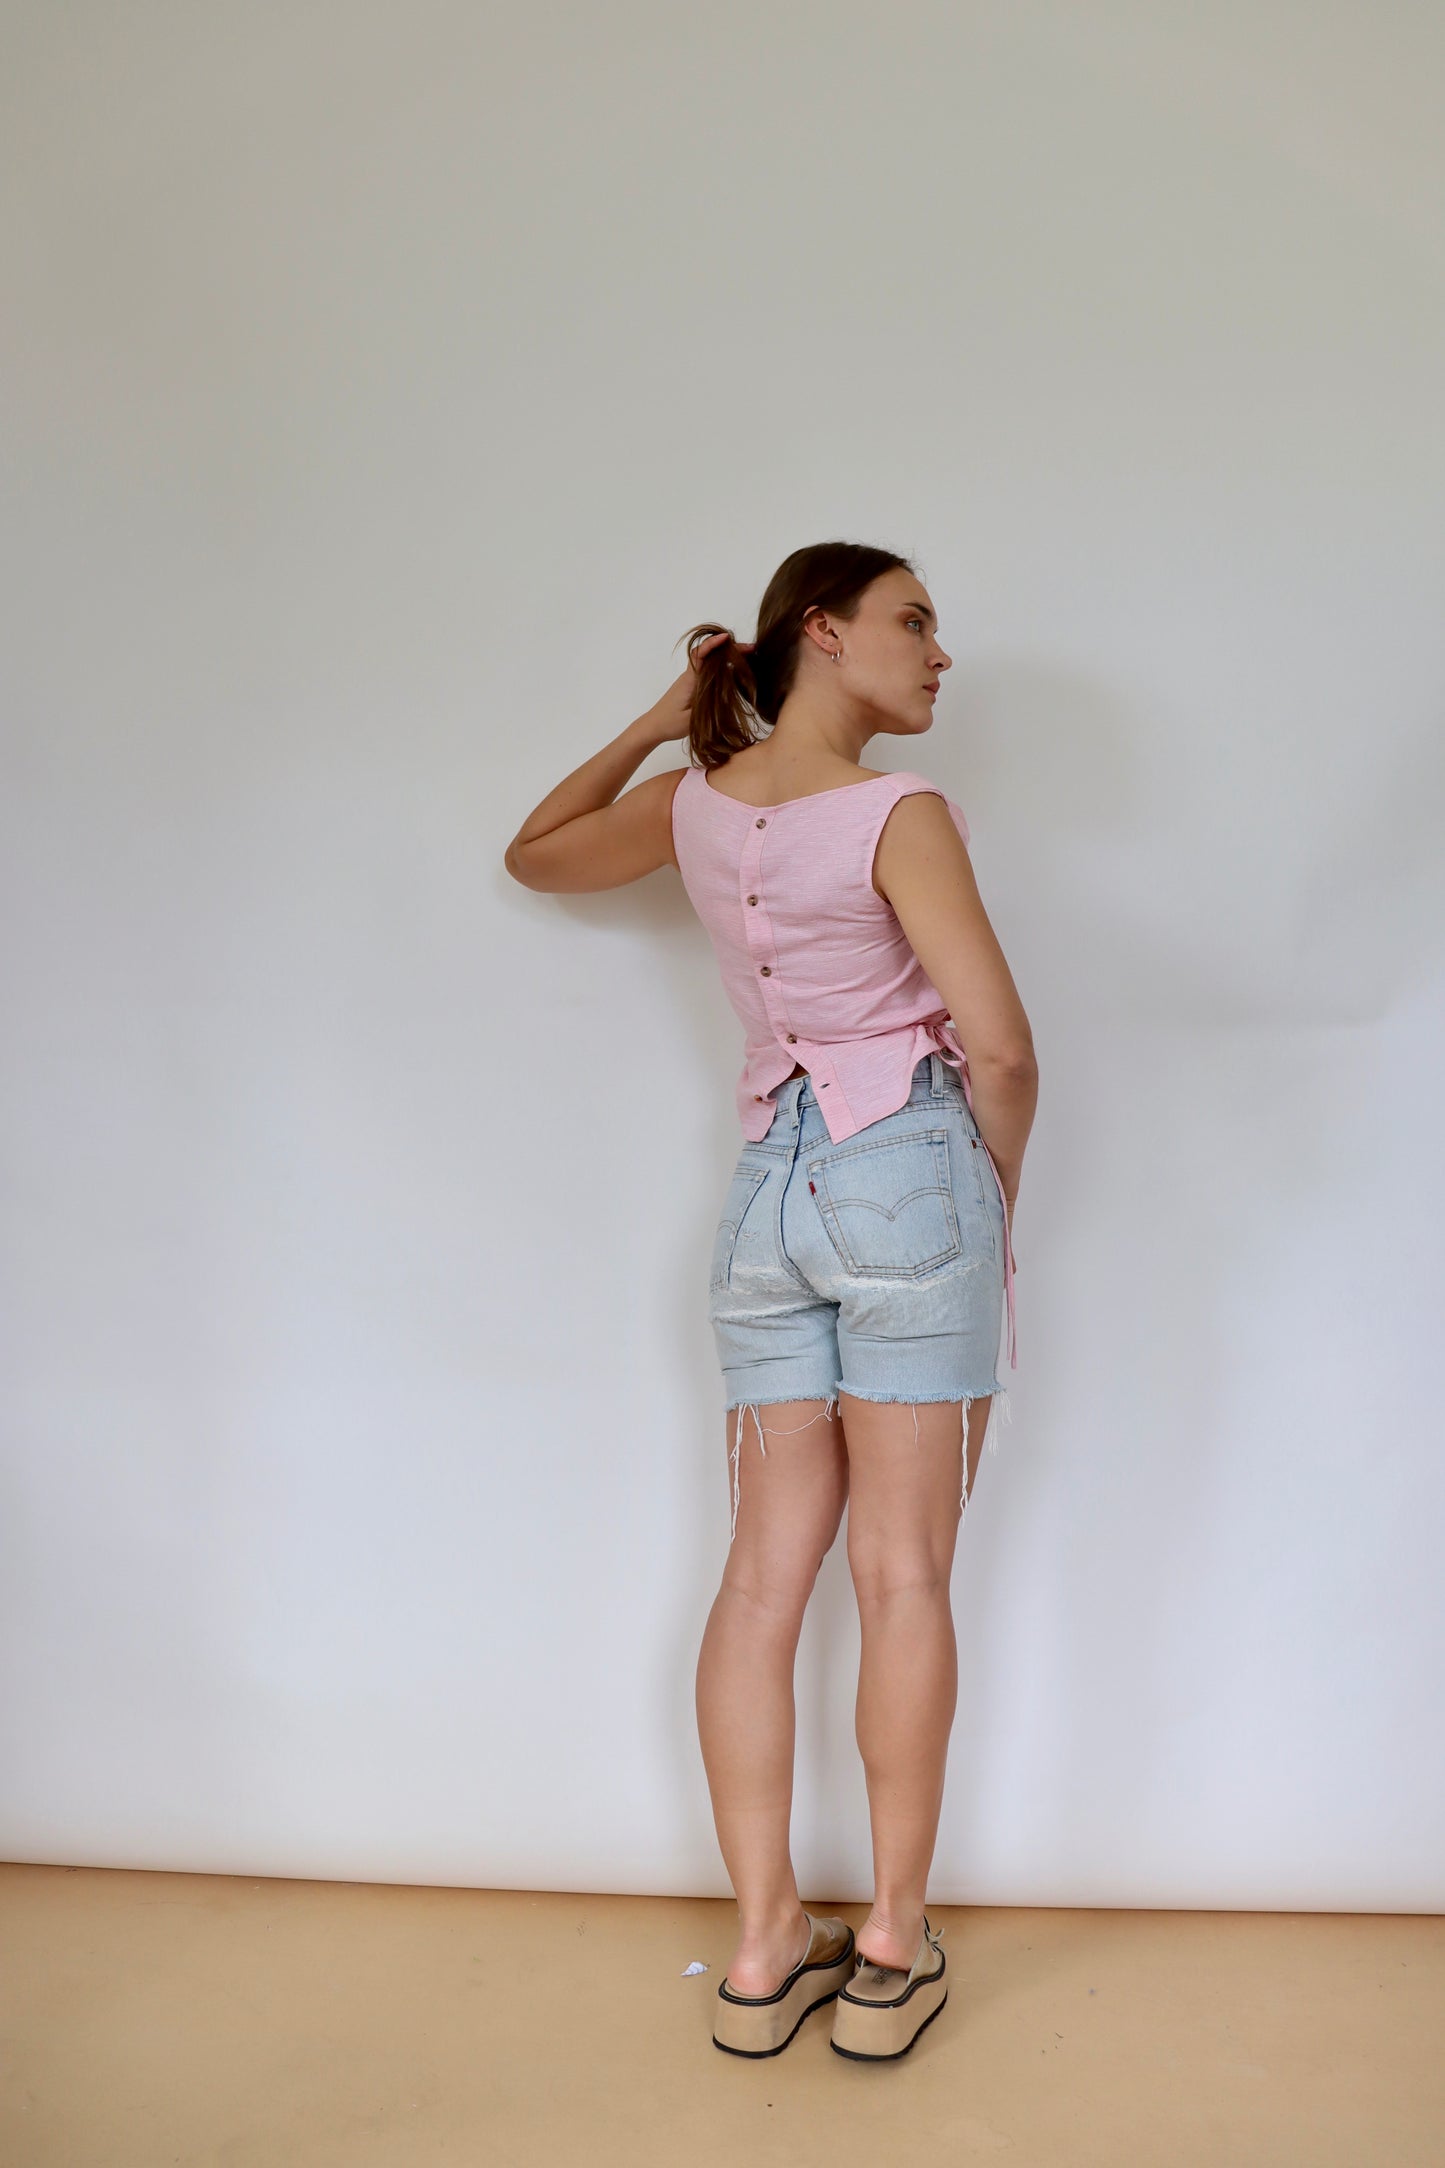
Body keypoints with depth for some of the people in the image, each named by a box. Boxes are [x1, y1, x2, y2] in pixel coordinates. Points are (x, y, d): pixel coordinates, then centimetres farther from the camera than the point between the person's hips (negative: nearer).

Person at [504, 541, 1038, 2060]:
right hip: (906, 1174, -5)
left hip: (766, 1187, 6)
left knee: (767, 1567, 7)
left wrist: (656, 720, 27)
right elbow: (1000, 1046, -14)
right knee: (903, 1573, 3)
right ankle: (891, 1951, 14)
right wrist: (1001, 1188, 5)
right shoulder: (898, 815, -10)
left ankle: (763, 1951, 15)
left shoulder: (691, 804, 7)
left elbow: (535, 854, 27)